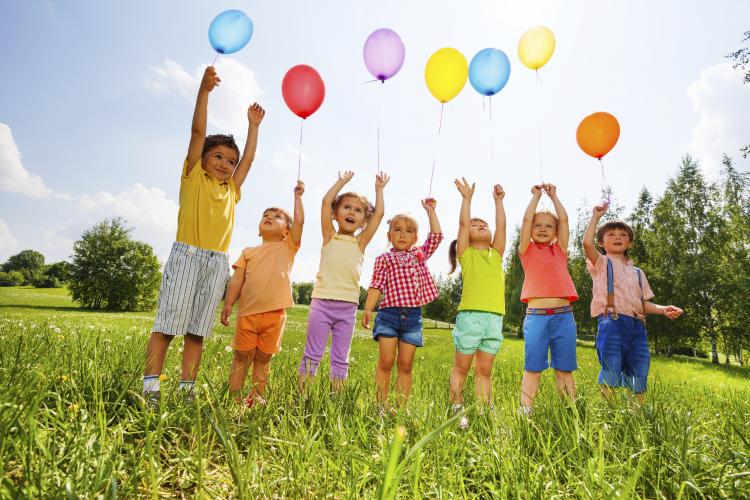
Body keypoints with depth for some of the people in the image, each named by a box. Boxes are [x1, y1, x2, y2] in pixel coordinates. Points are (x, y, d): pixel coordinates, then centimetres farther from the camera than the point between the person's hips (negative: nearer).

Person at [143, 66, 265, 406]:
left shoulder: (231, 190, 19)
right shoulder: (193, 176, 8)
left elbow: (249, 159, 25)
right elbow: (198, 131, 1)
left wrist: (253, 126, 29)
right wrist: (204, 90, -5)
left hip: (217, 263, 4)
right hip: (187, 254, -4)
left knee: (197, 331, 5)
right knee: (168, 324, -3)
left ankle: (186, 390, 10)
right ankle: (150, 388, 2)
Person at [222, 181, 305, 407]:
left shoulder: (287, 248, 8)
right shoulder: (248, 252, 13)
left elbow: (299, 221, -3)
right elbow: (237, 280, 7)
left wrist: (297, 195, 4)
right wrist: (228, 304, -3)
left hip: (275, 314, -1)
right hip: (248, 313, 1)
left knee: (263, 358, 11)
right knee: (242, 356, 7)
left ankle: (257, 396, 22)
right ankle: (234, 396, 16)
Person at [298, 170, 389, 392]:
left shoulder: (361, 242, 11)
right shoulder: (330, 236, 8)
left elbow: (379, 213, 8)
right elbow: (326, 202, 1)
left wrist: (379, 189, 16)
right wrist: (342, 181, 10)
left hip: (348, 307, 2)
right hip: (322, 302, -2)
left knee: (341, 358, 9)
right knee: (312, 354, 4)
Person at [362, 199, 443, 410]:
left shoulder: (420, 254, 18)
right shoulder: (384, 258, 8)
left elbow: (436, 236, 13)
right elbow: (376, 285, 0)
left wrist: (430, 210, 18)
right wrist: (368, 308, -11)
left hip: (413, 315, 3)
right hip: (389, 313, -2)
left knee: (405, 365, 6)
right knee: (386, 362, -2)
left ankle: (402, 406, 13)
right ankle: (382, 406, 7)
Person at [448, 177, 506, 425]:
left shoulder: (496, 254, 18)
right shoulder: (466, 253, 8)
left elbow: (501, 226, 13)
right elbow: (462, 222, 1)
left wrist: (498, 201, 16)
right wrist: (467, 197, 7)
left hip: (495, 317, 4)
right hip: (470, 315, -3)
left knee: (484, 370, 10)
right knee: (461, 368, 4)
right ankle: (457, 410, 11)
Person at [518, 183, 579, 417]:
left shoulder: (560, 250, 16)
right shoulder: (527, 250, 10)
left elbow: (564, 219, 13)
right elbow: (526, 219, 4)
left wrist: (553, 195, 21)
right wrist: (536, 195, 14)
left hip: (564, 316, 2)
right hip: (536, 315, -2)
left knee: (564, 369, 7)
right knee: (533, 368, 0)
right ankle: (525, 412, 4)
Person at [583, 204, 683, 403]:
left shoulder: (637, 272, 24)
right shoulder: (601, 263, 9)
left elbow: (643, 303, 20)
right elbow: (587, 243, -12)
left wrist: (664, 309, 0)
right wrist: (596, 216, -5)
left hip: (637, 325, 5)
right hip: (611, 322, -5)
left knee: (639, 376, 6)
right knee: (611, 374, -9)